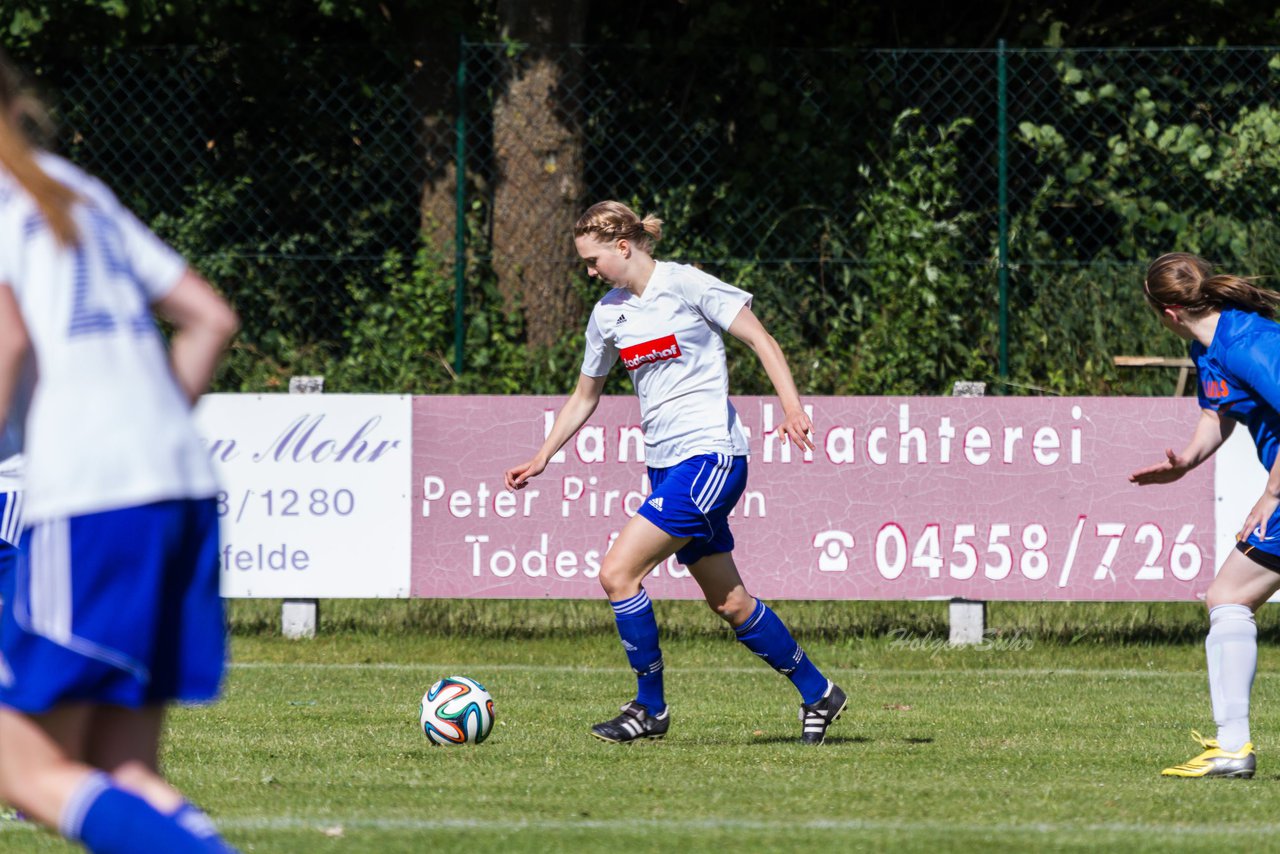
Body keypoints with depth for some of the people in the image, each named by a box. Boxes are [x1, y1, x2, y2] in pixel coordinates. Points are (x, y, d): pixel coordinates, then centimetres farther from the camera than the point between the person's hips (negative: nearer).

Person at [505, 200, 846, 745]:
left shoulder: (685, 286, -9)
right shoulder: (608, 313, 12)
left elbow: (761, 341, -7)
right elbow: (585, 396, 23)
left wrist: (791, 407, -19)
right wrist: (541, 459, 17)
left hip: (710, 455, -8)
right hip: (666, 466, 8)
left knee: (618, 572, -15)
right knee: (728, 602, 9)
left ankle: (650, 709, -4)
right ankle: (817, 694, 22)